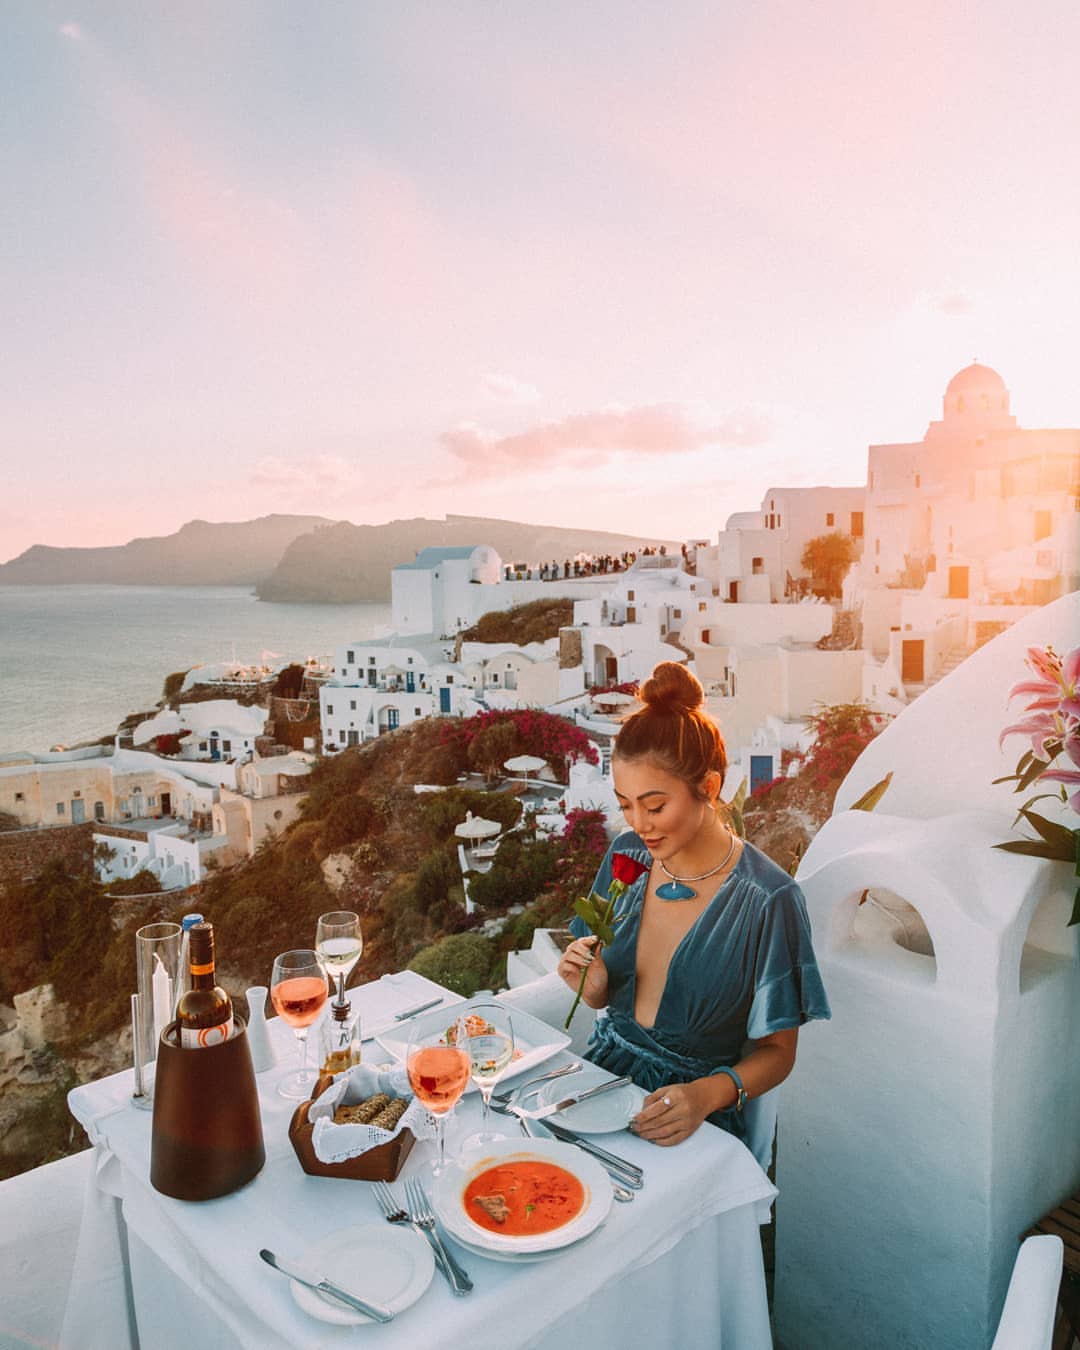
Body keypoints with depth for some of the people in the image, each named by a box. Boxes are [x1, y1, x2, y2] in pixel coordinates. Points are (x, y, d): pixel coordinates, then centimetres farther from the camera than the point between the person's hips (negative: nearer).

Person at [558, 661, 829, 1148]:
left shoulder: (767, 900, -17)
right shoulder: (628, 855, -1)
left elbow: (777, 1051, -7)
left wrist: (710, 1093, -26)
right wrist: (591, 983, -12)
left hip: (688, 1115, -4)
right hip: (604, 1069, 4)